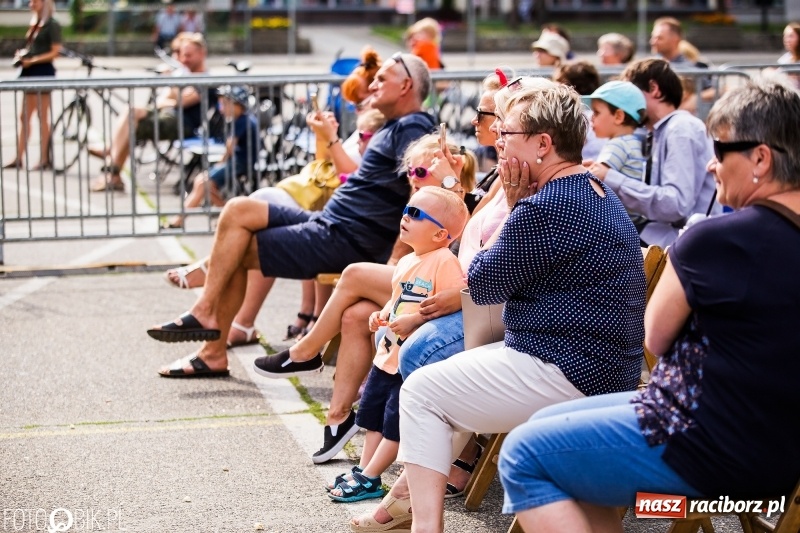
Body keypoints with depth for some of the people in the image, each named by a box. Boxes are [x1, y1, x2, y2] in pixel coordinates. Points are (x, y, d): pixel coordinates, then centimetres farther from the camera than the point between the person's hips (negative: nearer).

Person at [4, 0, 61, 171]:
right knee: (24, 116, 8)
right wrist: (22, 55, 4)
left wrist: (32, 60, -20)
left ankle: (44, 160, 2)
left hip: (43, 71, -8)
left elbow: (55, 52, -14)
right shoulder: (34, 24, 15)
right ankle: (18, 158, 11)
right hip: (30, 72, 8)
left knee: (42, 117, -4)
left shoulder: (52, 25, -8)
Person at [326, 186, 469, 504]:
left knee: (395, 422, -1)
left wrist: (414, 320, -27)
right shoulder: (406, 262, 10)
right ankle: (363, 470, 25)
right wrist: (383, 314, 5)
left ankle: (369, 479, 8)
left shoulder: (445, 262, -18)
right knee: (372, 414, 15)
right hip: (388, 354, 9)